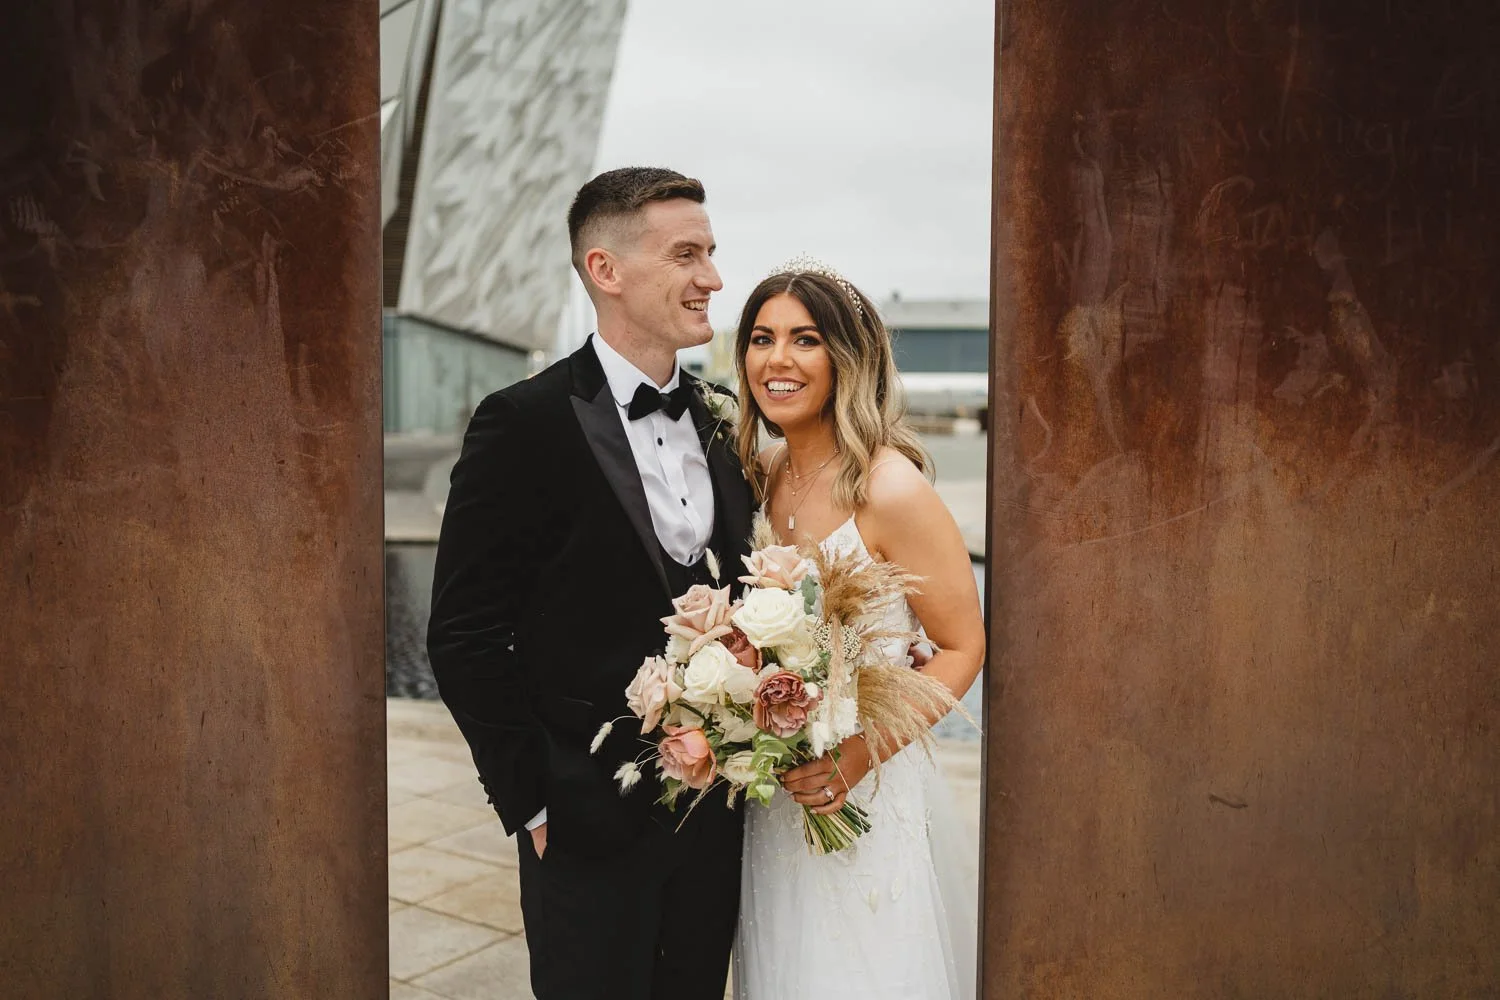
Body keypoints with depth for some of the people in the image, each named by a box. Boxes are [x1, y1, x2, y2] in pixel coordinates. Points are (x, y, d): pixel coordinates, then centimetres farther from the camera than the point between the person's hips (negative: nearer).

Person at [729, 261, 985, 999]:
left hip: (868, 798, -6)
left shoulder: (889, 488, -18)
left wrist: (861, 753, -22)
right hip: (773, 800, 6)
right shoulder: (761, 479, 1)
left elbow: (963, 647, -12)